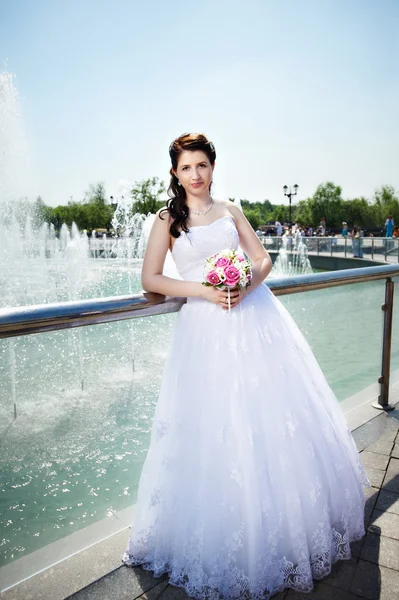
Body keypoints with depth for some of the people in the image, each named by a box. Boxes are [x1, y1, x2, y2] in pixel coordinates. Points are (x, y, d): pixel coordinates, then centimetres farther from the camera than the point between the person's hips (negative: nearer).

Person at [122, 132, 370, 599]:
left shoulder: (230, 210, 14)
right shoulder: (167, 219, 6)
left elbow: (263, 257, 9)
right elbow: (150, 280, -2)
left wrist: (248, 283, -12)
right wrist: (204, 291, -14)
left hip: (256, 315, 3)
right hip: (206, 325, -3)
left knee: (276, 414, 7)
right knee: (218, 430, -1)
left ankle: (293, 525, 32)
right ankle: (231, 537, 21)